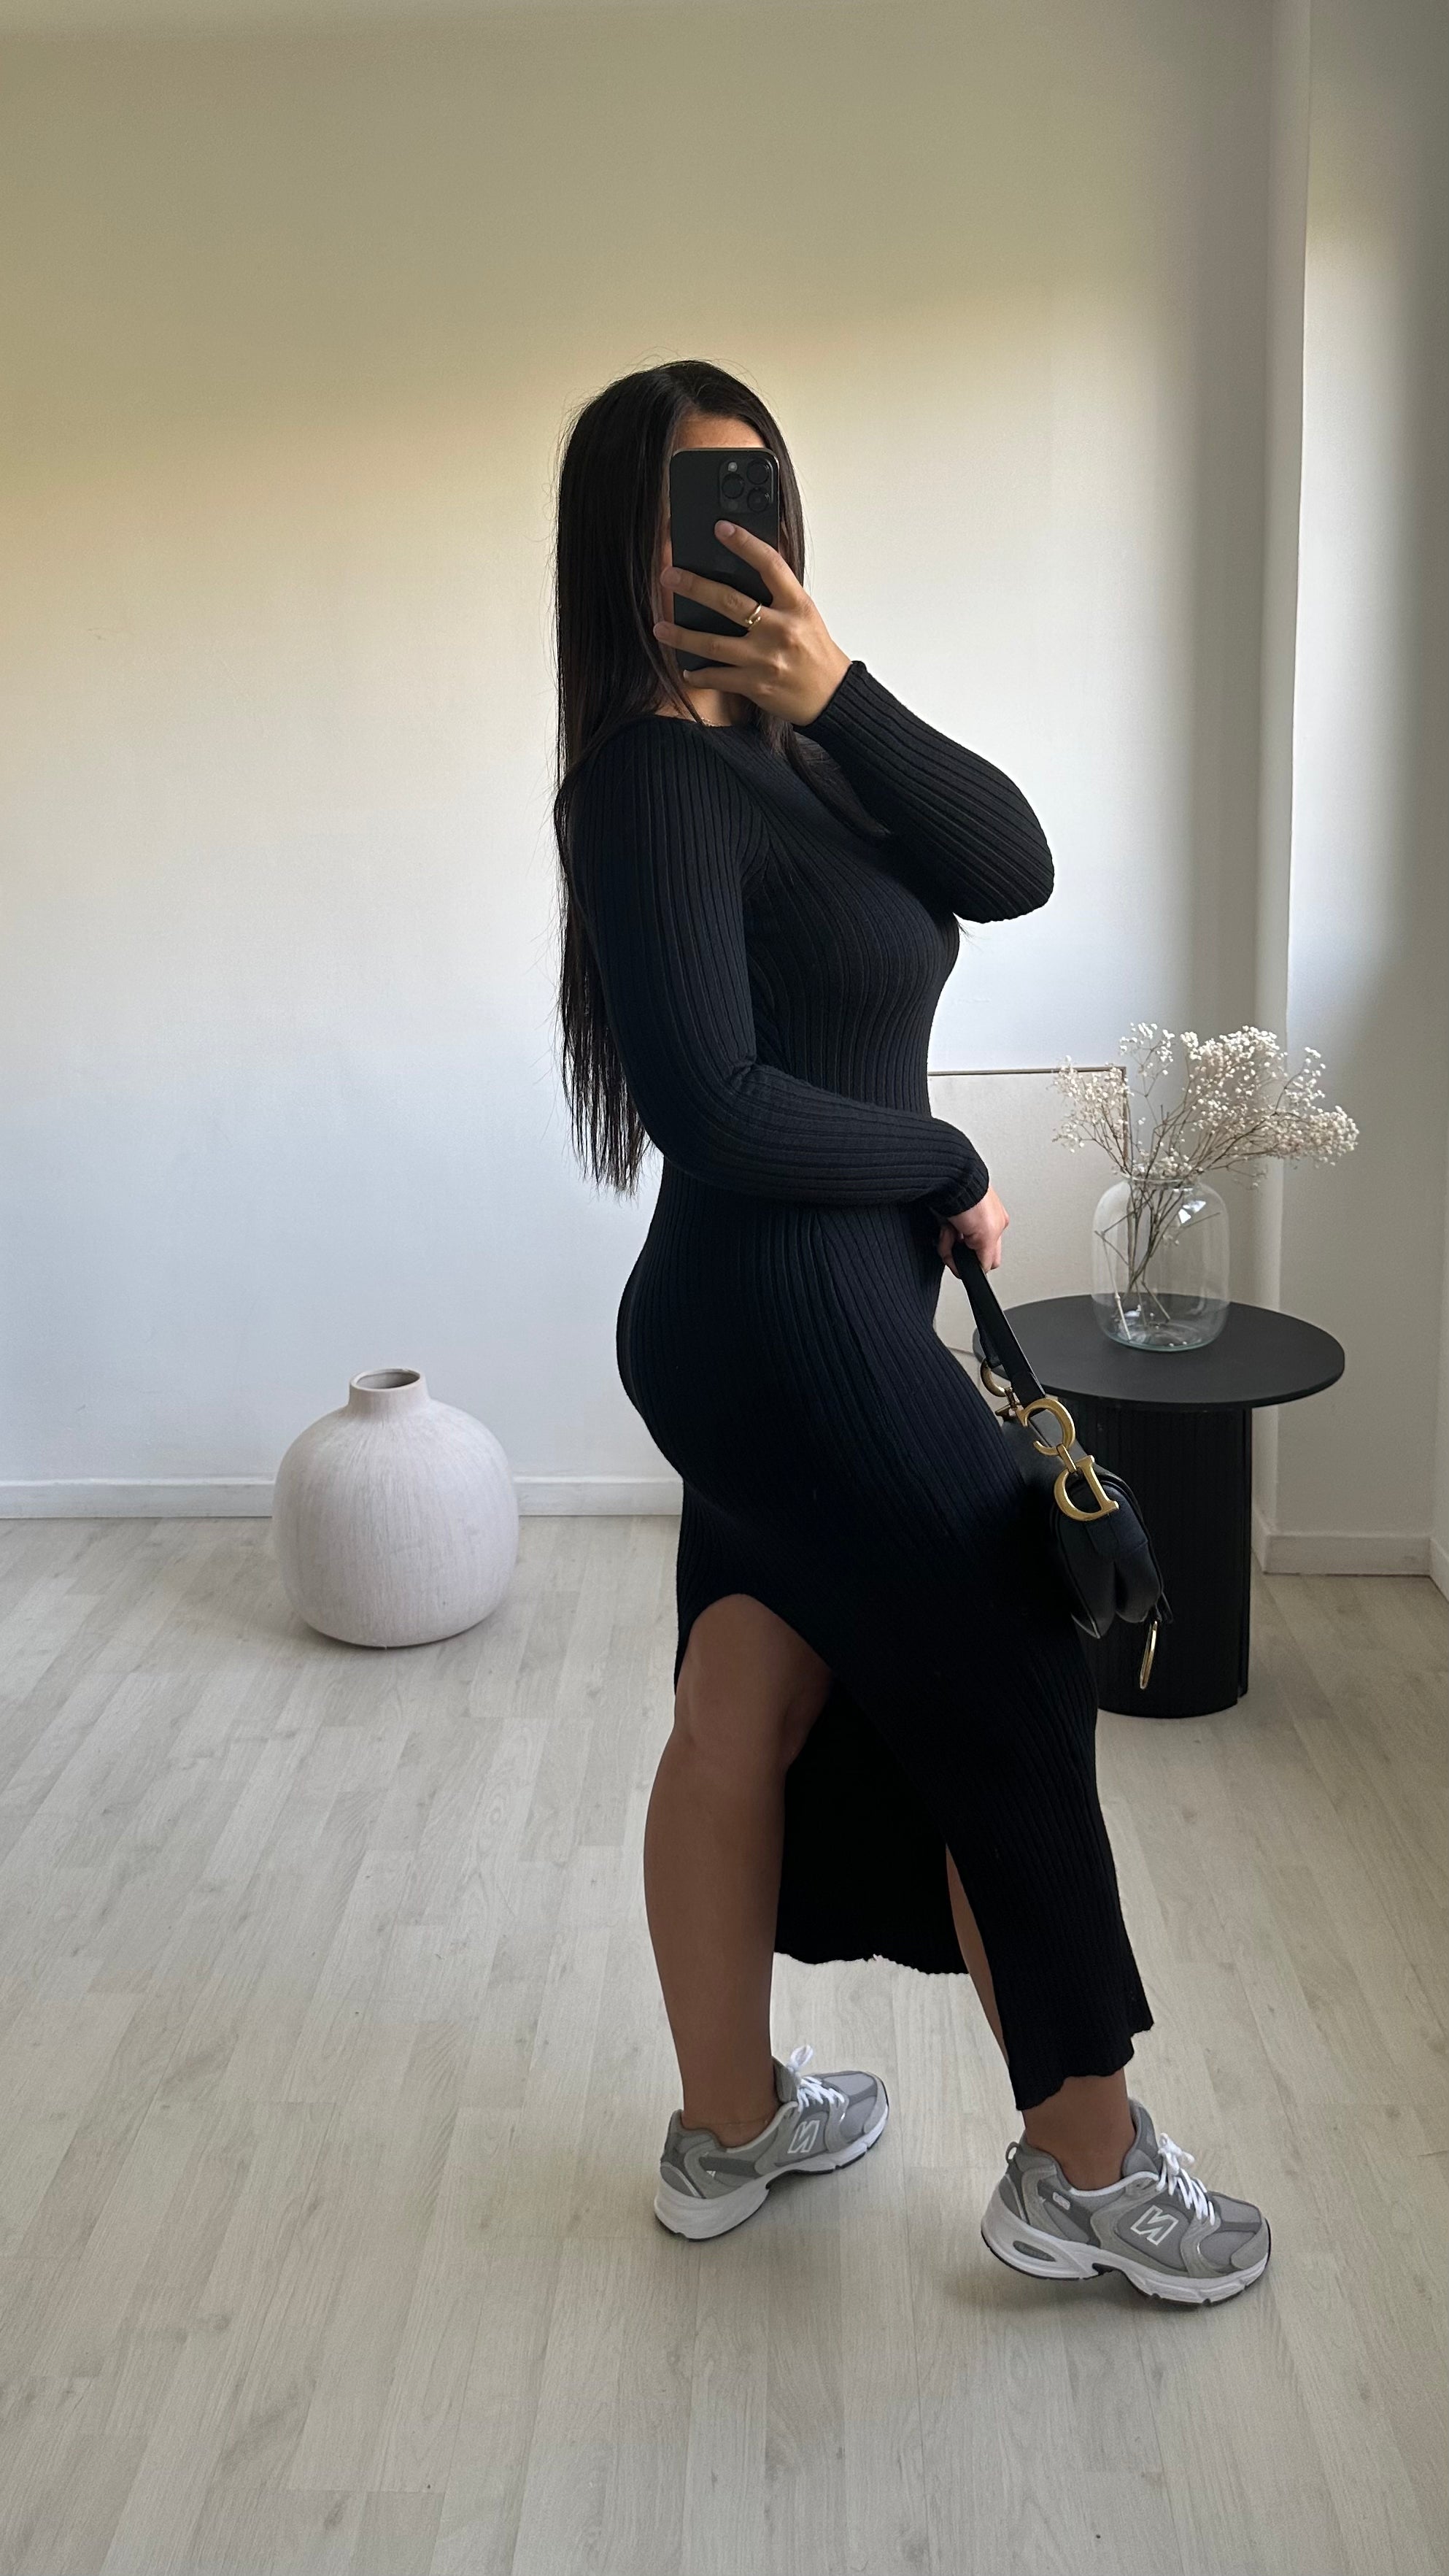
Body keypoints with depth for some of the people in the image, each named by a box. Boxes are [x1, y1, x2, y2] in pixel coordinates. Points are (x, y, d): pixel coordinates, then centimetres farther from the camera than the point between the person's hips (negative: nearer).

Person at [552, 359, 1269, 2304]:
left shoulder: (794, 744, 9)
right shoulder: (652, 780, -17)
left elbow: (1012, 870, -5)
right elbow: (721, 1115, -23)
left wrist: (839, 695, -18)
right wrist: (950, 1172, -10)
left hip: (778, 1323, 8)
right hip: (792, 1330, -8)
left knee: (746, 1713, 16)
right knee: (1018, 1700, 4)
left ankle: (730, 2127, 34)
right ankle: (1085, 2175, 21)